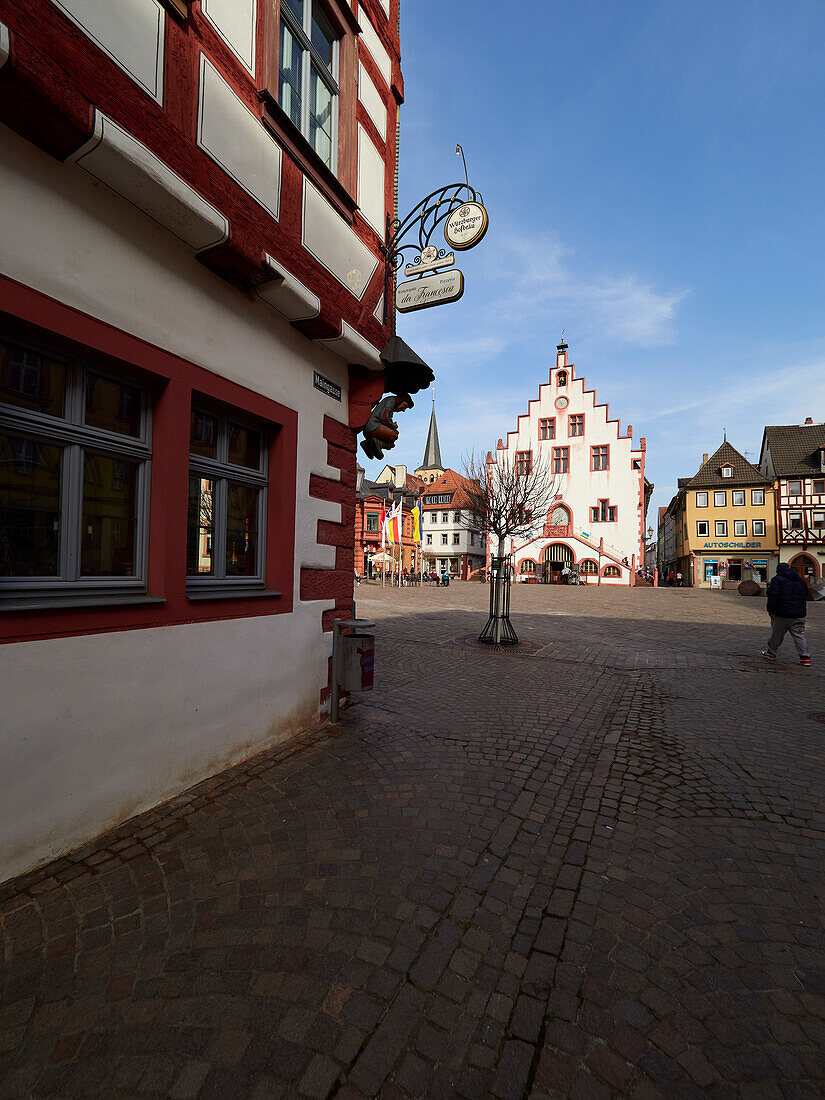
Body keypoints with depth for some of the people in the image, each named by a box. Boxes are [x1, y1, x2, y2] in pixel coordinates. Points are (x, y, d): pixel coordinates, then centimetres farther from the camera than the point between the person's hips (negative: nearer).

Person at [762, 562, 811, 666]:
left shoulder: (777, 580, -7)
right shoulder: (801, 581, 13)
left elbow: (773, 596, -16)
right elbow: (805, 597, 21)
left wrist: (771, 610, -13)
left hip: (781, 614, -5)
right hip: (799, 615, 5)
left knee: (776, 634, 6)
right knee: (800, 635, 5)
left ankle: (771, 652, 19)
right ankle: (805, 656, -1)